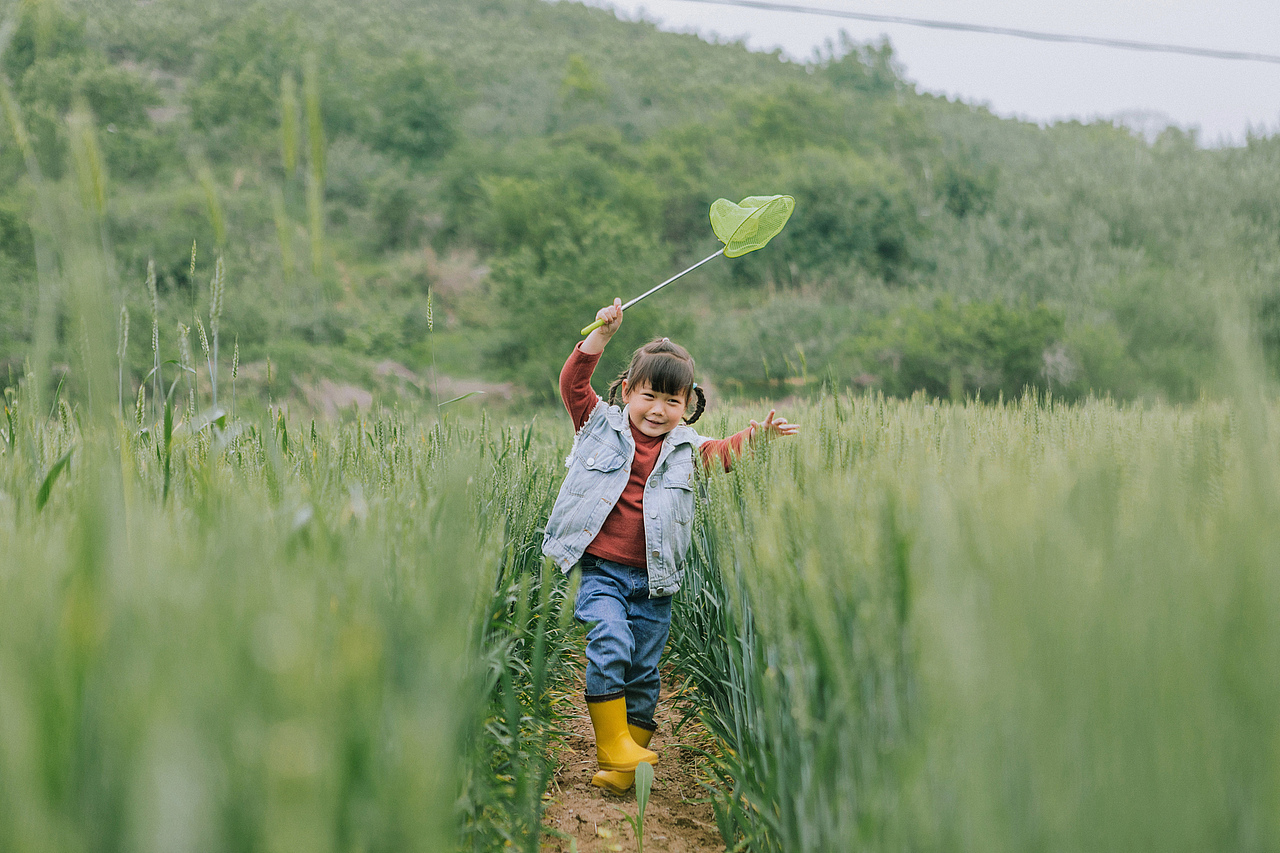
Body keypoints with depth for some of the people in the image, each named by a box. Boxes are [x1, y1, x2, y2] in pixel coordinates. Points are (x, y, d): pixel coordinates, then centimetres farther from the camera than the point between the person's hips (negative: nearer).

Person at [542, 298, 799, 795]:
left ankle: (628, 761, 19)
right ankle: (612, 747, -13)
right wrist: (602, 335, -16)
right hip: (600, 570, -3)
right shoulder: (602, 425, 4)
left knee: (644, 671, 7)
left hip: (653, 580, 3)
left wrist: (757, 435, -14)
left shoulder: (684, 449, 11)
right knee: (610, 643, -24)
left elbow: (724, 452, 6)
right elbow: (573, 382, -5)